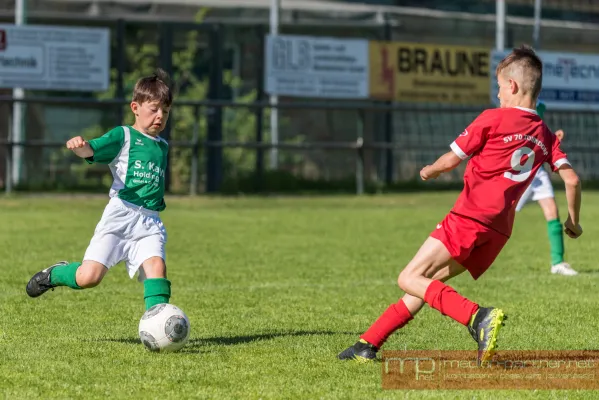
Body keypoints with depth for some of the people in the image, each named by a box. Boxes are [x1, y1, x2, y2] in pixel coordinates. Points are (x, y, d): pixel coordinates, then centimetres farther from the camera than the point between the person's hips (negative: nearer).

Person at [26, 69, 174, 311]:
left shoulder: (162, 147, 18)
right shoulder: (123, 136, 0)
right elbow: (91, 150, -17)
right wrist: (79, 145, -37)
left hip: (150, 223, 4)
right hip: (119, 216, -4)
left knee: (157, 267, -23)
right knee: (88, 277, -10)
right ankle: (54, 274, 22)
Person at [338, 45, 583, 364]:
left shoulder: (492, 119, -3)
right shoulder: (545, 137, 13)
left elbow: (451, 160, 2)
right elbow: (572, 179, 5)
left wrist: (430, 171, 24)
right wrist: (573, 222, 20)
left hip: (468, 218, -7)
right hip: (498, 233, 7)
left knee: (409, 279, -8)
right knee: (425, 283, 15)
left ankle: (477, 317, -27)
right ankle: (368, 344, 12)